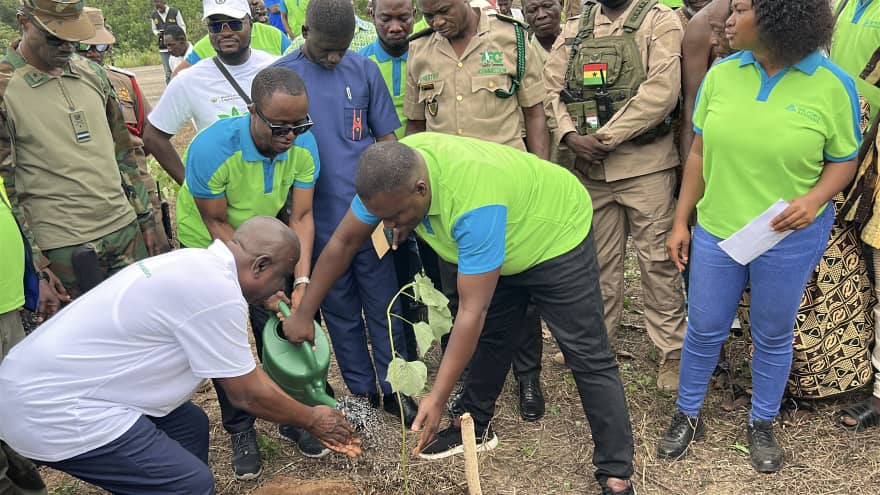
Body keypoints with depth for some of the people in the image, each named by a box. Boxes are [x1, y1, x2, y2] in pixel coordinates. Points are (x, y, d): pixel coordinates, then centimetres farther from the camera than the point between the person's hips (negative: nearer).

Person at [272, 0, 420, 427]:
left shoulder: (364, 70, 1)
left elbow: (386, 140, 5)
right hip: (320, 221, -1)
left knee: (383, 307, 9)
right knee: (340, 311, 12)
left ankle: (394, 389, 25)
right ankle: (361, 392, 28)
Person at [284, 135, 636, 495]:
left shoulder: (474, 203, -42)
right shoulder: (392, 173, -21)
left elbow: (472, 311, -37)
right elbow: (343, 242, -9)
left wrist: (437, 398, -34)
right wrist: (303, 313, -6)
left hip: (557, 233, -7)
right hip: (506, 246, 7)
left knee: (587, 356, -8)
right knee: (490, 335, 13)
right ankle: (475, 429, 31)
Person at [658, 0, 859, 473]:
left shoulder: (832, 85, -11)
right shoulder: (721, 73, -4)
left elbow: (843, 161, -2)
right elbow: (700, 153, 2)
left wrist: (815, 198, -22)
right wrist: (681, 220, 3)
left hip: (790, 238, -2)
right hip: (716, 231, 2)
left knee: (772, 335, 14)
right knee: (703, 329, 12)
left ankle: (762, 425, 36)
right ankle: (686, 415, 33)